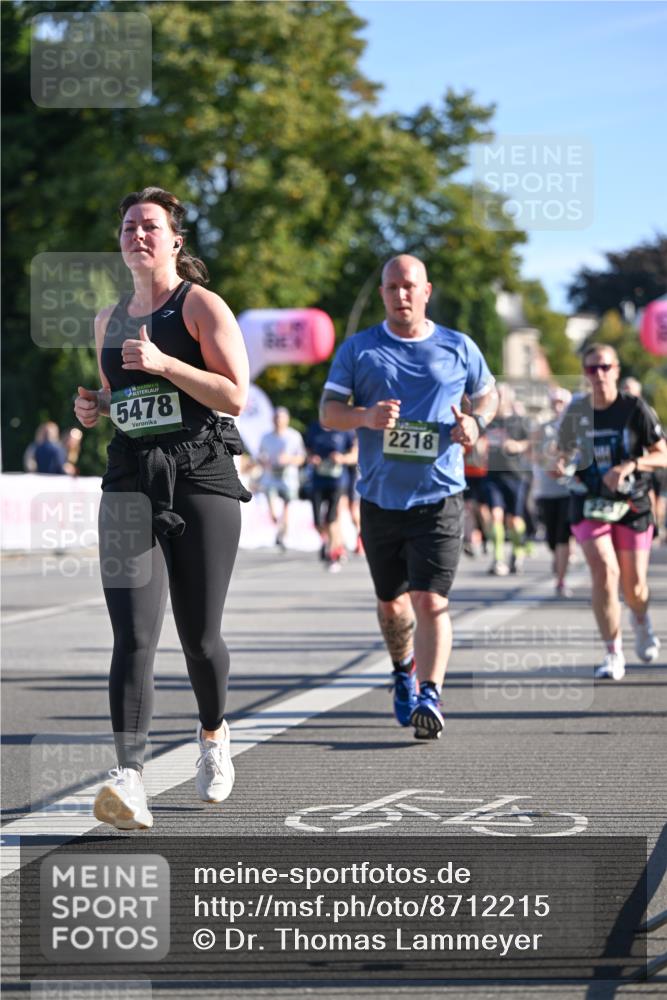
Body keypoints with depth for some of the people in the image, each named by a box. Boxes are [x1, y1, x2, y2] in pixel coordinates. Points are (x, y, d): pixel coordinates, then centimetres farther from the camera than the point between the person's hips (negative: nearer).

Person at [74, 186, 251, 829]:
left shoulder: (201, 306, -1)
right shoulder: (109, 321, 16)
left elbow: (235, 396, -10)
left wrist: (164, 364, -20)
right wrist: (95, 407, 7)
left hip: (201, 481, -3)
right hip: (130, 485, 3)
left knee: (199, 636, 5)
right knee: (133, 636, -13)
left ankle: (213, 735, 36)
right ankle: (129, 781, -22)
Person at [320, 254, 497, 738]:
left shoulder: (460, 349, 5)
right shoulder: (358, 349, 4)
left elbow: (488, 394, 19)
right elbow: (328, 410, 2)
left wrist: (476, 421, -4)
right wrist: (365, 416, -19)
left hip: (439, 499, -2)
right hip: (380, 499, 2)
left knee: (430, 600, -15)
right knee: (392, 603, 15)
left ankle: (430, 697, -19)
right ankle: (404, 671, 42)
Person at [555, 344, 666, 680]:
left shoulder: (635, 409, -7)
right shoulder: (576, 411, 0)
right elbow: (565, 450, 16)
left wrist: (630, 465, -23)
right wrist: (562, 463, -8)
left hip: (632, 504, -1)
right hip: (589, 503, 1)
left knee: (633, 585, 4)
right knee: (604, 571, -19)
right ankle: (613, 654, -10)